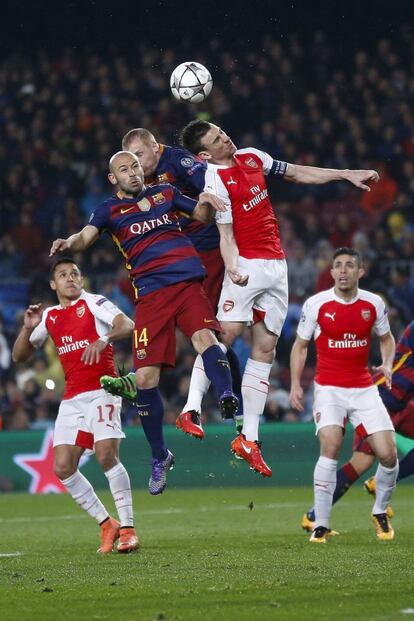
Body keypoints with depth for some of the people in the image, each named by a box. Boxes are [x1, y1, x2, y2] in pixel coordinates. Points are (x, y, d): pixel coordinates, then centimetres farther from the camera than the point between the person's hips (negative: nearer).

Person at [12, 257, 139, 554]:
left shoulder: (93, 303, 1)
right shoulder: (49, 317, 16)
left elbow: (127, 325, -16)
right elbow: (19, 356, 19)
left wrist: (103, 340, -36)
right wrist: (28, 328, 0)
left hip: (102, 391, -6)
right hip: (72, 399, 6)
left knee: (107, 455, -22)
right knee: (63, 467, -5)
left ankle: (127, 528, -16)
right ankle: (107, 525, 5)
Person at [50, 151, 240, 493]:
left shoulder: (166, 193, 17)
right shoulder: (110, 209, 11)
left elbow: (201, 215, 26)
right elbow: (86, 236, -5)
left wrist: (206, 202, 2)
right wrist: (69, 243, -29)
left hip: (187, 281, 0)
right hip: (150, 294, 0)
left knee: (204, 336, -32)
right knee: (145, 377, -4)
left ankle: (229, 400, -45)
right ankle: (160, 458, 12)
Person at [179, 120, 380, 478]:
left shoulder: (252, 157, 9)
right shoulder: (216, 179, -12)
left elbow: (297, 174, 22)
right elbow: (225, 232, -18)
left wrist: (347, 175, 22)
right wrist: (232, 266, -36)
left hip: (277, 265, 7)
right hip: (248, 265, -7)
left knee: (265, 350, 3)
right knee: (225, 333, -23)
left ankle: (249, 439, 4)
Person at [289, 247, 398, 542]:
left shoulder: (374, 303, 0)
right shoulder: (316, 304, -6)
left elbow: (386, 338, 17)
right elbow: (300, 345, 6)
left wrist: (387, 364, -3)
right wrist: (295, 384, -3)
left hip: (364, 388, 3)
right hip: (329, 388, -3)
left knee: (388, 454, -6)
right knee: (330, 446, -24)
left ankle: (381, 513, 21)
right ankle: (321, 524, -16)